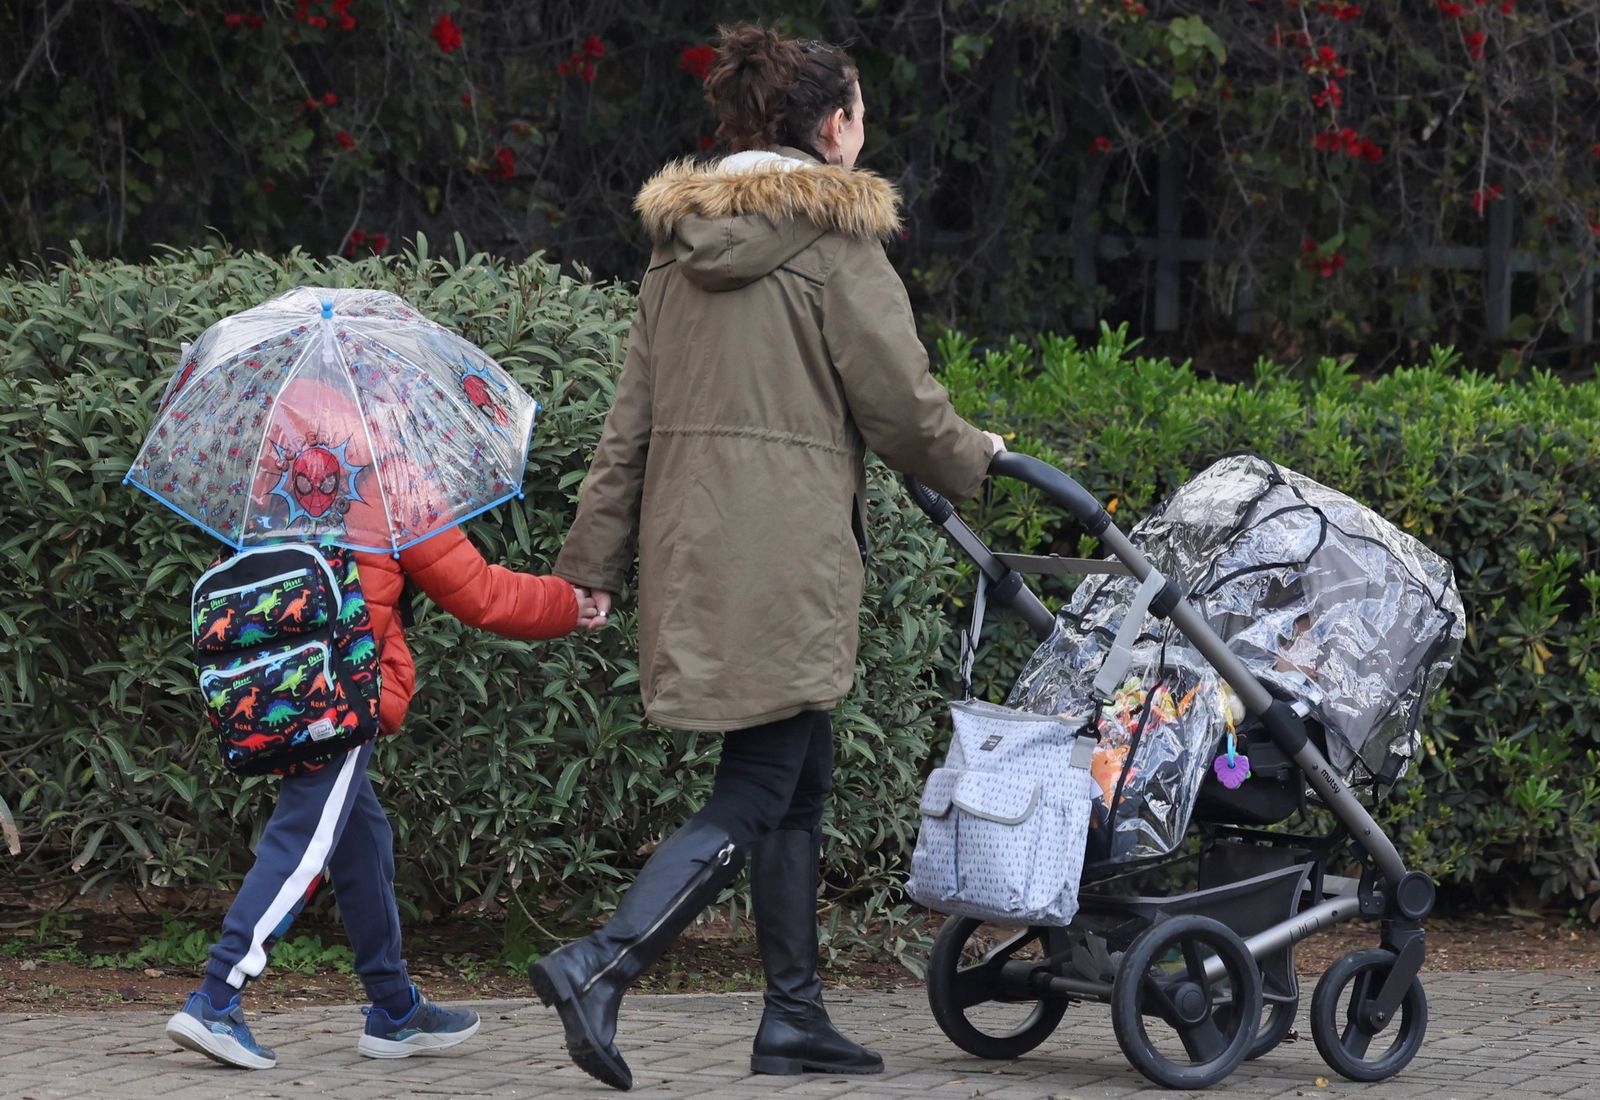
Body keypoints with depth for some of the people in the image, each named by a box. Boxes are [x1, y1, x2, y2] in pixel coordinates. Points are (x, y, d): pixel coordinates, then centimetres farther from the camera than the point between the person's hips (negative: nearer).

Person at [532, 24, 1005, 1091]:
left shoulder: (681, 244, 14)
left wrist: (595, 558, 15)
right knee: (756, 794, -6)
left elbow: (631, 416, 14)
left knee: (803, 774, 16)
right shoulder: (835, 240, -8)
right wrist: (975, 458, 15)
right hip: (786, 550, -8)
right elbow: (901, 404, -6)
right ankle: (599, 964, -21)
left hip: (692, 540, 8)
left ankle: (796, 1012, 17)